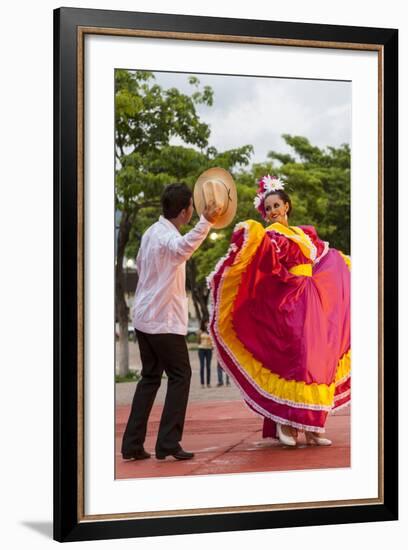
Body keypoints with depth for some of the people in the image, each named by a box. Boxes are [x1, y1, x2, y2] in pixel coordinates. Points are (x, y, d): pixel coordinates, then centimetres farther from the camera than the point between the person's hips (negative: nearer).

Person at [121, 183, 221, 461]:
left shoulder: (152, 231, 10)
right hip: (164, 320, -9)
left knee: (150, 377, 13)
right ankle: (168, 443, -3)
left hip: (144, 318, 9)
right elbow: (183, 247, -44)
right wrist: (205, 222, -58)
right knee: (180, 375, 0)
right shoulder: (167, 236, -18)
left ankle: (133, 444, 10)